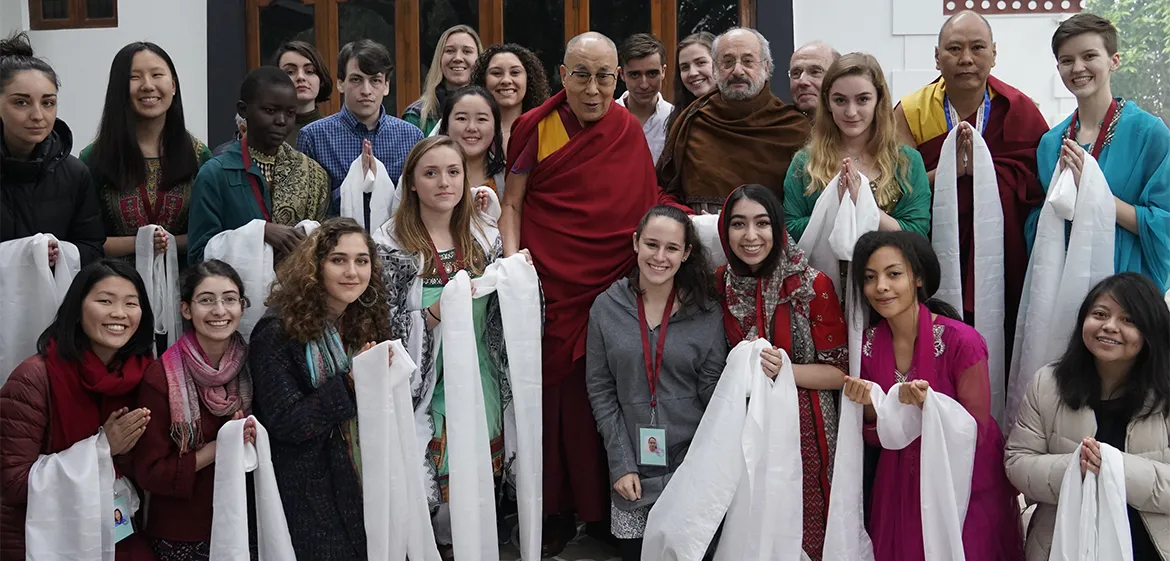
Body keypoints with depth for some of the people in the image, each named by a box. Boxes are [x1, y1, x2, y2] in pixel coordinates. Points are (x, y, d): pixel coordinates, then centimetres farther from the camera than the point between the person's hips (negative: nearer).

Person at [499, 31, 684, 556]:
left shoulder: (628, 132, 3)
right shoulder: (537, 127, 1)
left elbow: (640, 208, 7)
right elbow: (512, 204, 3)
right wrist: (512, 259, -10)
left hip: (610, 284, 0)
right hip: (550, 282, 0)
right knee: (554, 390, 3)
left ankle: (601, 506, 19)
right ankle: (556, 510, 16)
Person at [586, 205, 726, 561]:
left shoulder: (707, 314, -3)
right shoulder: (606, 308, -1)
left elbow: (713, 395, -1)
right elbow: (600, 391, 0)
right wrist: (620, 464, -5)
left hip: (690, 465, -1)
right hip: (631, 468, 1)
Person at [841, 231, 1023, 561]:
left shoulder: (961, 341, -20)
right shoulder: (869, 343, -5)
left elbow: (976, 432, -15)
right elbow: (877, 439, 2)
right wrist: (869, 406, -18)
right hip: (901, 487, 4)